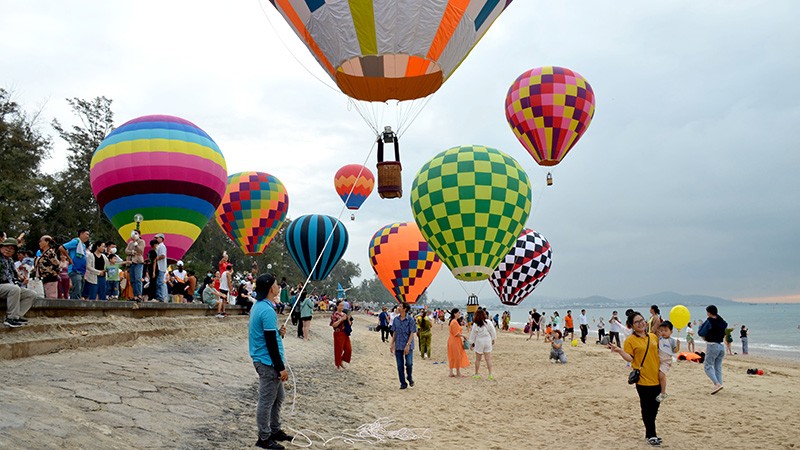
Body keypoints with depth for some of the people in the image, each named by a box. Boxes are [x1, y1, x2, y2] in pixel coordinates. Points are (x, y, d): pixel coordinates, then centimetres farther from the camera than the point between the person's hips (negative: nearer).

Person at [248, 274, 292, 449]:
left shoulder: (259, 306, 10)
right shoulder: (267, 310, -21)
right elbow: (270, 343, -22)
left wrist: (279, 333, 1)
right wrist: (281, 367, -18)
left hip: (267, 361, 10)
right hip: (268, 362, -10)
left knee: (278, 397, 20)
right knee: (266, 401, 1)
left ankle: (275, 430, 31)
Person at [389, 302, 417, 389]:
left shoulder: (410, 319, -8)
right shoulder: (396, 319, 7)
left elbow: (412, 333, -9)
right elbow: (394, 332, 14)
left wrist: (408, 345, -17)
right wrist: (392, 344, 9)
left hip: (408, 346, -4)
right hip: (398, 346, 4)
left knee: (409, 363, -11)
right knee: (400, 366, 5)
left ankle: (409, 378, 17)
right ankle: (403, 383, 16)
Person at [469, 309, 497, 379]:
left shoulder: (475, 324, -12)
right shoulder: (488, 322, -7)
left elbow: (473, 335, -4)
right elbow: (492, 332, 2)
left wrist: (471, 343, 6)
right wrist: (493, 339, 17)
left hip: (479, 342, -2)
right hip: (487, 342, 2)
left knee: (477, 359, 10)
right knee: (488, 359, 6)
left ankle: (476, 374, 18)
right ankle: (490, 374, 6)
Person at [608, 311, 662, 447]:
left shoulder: (653, 337, 9)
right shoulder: (630, 340, -6)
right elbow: (630, 358, -13)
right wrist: (619, 350, -27)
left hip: (657, 378, 5)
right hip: (643, 379, -5)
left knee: (654, 407, 14)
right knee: (647, 408, 2)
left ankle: (650, 431, 28)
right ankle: (651, 435, 12)